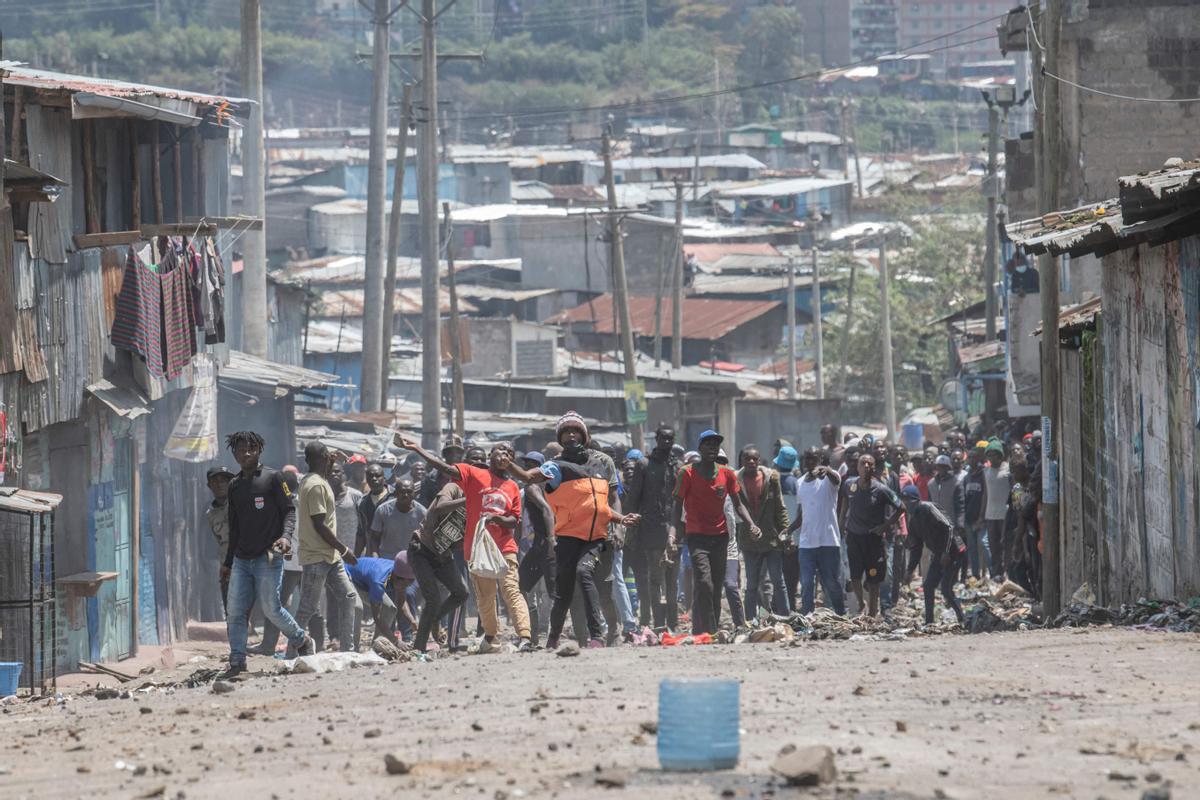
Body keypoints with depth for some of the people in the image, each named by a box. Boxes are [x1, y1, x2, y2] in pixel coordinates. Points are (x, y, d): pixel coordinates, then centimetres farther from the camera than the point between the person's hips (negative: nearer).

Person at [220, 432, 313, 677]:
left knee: (271, 609, -6)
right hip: (241, 560, 5)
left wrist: (285, 535, -22)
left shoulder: (271, 478, -1)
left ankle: (302, 641, 18)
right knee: (236, 612, -3)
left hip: (268, 558, -5)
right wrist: (227, 562, 22)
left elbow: (289, 510, -2)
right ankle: (237, 661, 1)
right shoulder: (234, 486, 15)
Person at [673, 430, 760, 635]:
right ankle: (705, 631, -20)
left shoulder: (727, 474, 8)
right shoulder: (687, 474, -3)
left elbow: (738, 504, 11)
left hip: (720, 536, 5)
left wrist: (750, 524, -4)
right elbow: (678, 504, 0)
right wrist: (677, 529, -11)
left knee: (716, 587, 8)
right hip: (697, 536, -5)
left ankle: (713, 631, 13)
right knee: (703, 584, -18)